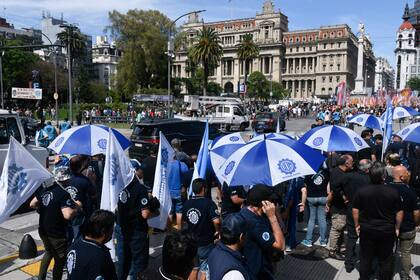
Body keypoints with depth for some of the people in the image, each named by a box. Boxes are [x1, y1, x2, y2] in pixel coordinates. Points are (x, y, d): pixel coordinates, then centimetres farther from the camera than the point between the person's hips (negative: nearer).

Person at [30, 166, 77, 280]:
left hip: (43, 230, 8)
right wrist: (76, 208, -20)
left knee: (49, 252, 31)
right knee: (60, 259, 12)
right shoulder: (63, 194, -25)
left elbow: (32, 204, 11)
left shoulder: (45, 190, -1)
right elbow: (68, 215, -36)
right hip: (57, 234, -8)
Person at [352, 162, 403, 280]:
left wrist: (357, 225, 8)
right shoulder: (393, 192, -14)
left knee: (366, 258, 15)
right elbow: (399, 213, -5)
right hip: (387, 231, 0)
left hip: (366, 230, 1)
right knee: (386, 260, 16)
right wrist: (397, 228, 9)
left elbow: (355, 210, -6)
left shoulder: (361, 191, -13)